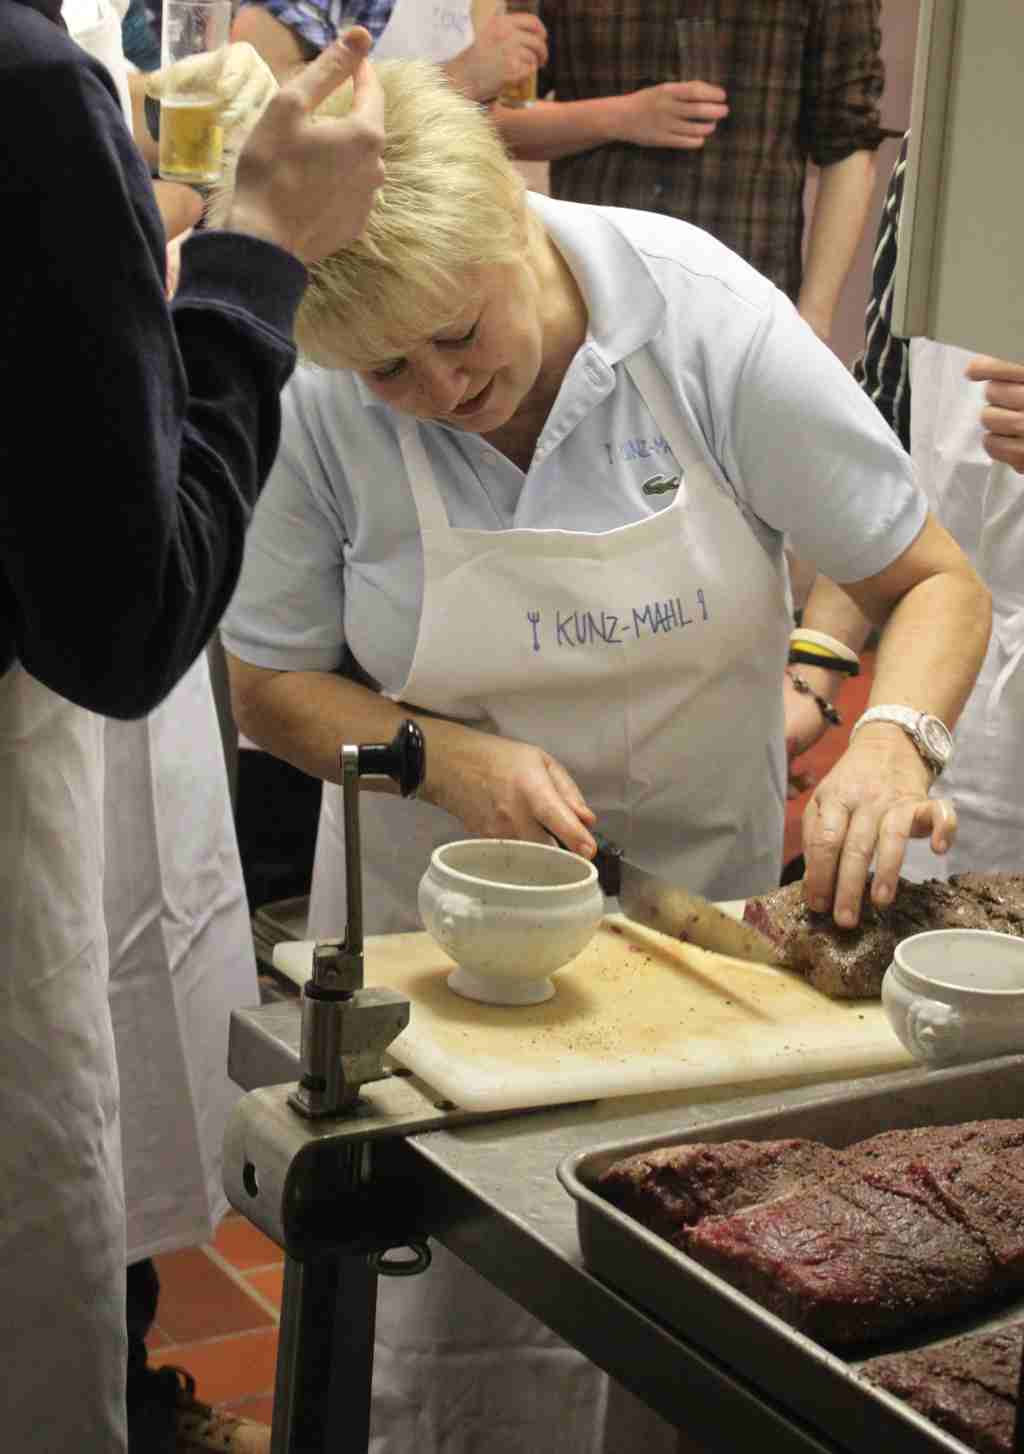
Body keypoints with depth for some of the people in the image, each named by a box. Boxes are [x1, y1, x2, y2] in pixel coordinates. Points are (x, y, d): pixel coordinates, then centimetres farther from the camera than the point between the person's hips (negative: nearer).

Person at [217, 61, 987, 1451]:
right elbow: (273, 691, -3)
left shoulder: (703, 314, -16)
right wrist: (448, 758, -21)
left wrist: (893, 741, -29)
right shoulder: (320, 400, -15)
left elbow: (933, 579, -9)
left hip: (703, 897, 0)